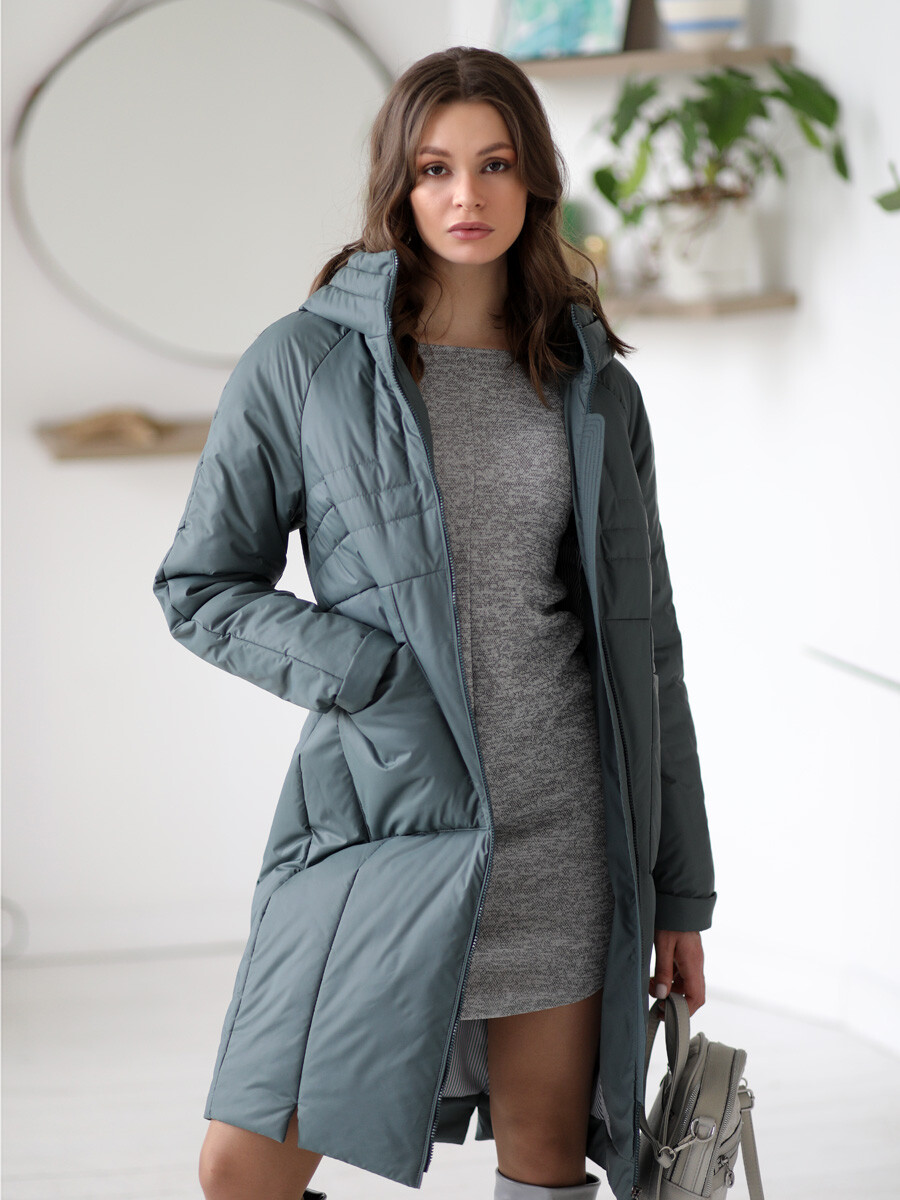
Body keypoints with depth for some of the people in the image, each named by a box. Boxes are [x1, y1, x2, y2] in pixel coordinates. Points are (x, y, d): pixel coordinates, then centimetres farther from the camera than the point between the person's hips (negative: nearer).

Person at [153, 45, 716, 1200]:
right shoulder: (304, 364, 0)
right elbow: (199, 587, 3)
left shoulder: (596, 388, 8)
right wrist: (377, 678, -12)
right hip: (382, 818, -2)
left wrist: (680, 886, 9)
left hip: (563, 828, 2)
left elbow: (642, 640, 10)